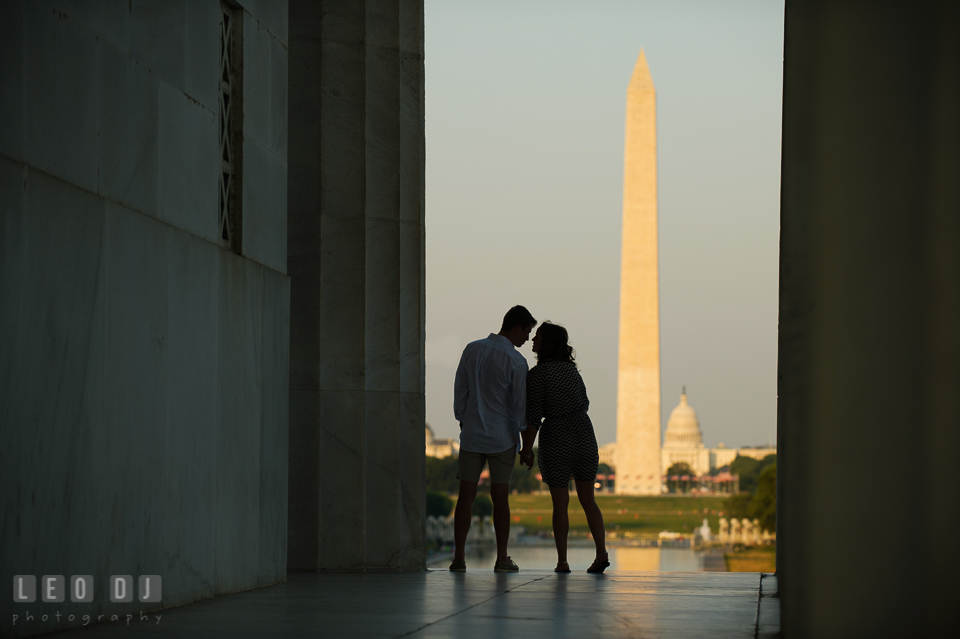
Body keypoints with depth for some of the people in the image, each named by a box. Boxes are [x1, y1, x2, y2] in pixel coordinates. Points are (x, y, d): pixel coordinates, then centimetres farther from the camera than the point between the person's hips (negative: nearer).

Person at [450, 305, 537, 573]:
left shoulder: (472, 350, 0)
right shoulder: (516, 361, -12)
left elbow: (460, 390, 6)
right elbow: (520, 404, -7)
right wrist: (524, 430, 12)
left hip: (471, 435, 3)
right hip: (502, 437, -3)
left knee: (466, 496, 3)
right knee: (500, 498, 4)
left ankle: (459, 558, 0)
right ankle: (502, 559, 5)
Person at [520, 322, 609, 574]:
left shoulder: (537, 375, -12)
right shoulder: (571, 367, 8)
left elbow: (533, 416, -16)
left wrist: (526, 449, -9)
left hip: (556, 438, -5)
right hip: (583, 432, 5)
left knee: (560, 502, 4)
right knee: (587, 499, 11)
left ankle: (562, 561, 4)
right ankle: (601, 553, -1)